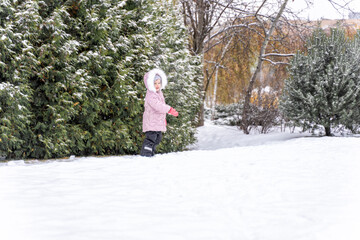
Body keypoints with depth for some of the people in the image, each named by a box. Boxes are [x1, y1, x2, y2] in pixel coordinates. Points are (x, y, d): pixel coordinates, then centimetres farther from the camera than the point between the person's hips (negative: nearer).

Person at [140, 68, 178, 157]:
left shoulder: (159, 92, 14)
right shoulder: (150, 95, -18)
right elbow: (157, 105, -31)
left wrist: (164, 118, 32)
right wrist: (170, 110, -34)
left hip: (159, 122, 10)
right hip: (151, 122, -10)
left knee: (158, 138, 18)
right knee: (150, 138, -16)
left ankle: (151, 153, 30)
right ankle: (145, 153, -13)